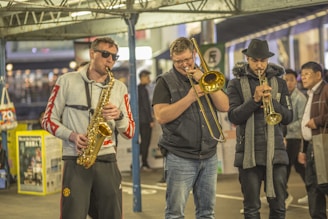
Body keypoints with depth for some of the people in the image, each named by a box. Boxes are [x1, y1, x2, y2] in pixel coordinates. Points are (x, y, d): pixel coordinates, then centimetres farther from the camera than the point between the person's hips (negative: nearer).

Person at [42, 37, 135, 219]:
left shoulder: (119, 88, 11)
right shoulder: (67, 81, 3)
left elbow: (130, 133, 10)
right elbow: (49, 120, 4)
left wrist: (119, 116, -10)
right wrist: (72, 135, -12)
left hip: (107, 161, 3)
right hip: (75, 161, -3)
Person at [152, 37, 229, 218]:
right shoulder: (166, 81, 0)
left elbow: (224, 106, 2)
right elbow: (161, 116, -13)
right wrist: (189, 98, -19)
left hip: (209, 157, 4)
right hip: (180, 157, -4)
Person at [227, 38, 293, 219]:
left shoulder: (279, 83, 10)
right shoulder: (236, 84, 3)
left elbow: (288, 117, 3)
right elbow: (233, 117, -8)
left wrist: (272, 102, -13)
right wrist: (254, 100, -19)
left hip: (275, 151, 2)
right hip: (249, 153, -2)